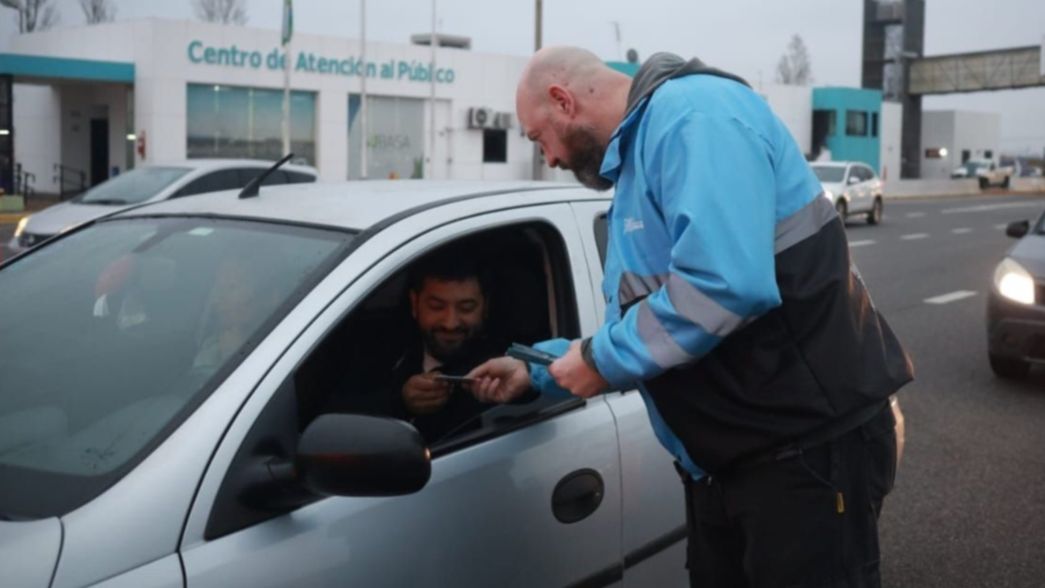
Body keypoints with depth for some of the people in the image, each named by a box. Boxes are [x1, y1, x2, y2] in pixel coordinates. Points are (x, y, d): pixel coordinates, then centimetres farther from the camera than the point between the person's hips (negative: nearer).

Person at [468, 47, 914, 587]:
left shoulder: (693, 115, -16)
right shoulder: (636, 150, 17)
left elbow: (726, 282, -31)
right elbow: (644, 323, 23)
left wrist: (604, 359, -18)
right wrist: (539, 370, 22)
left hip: (807, 443, -10)